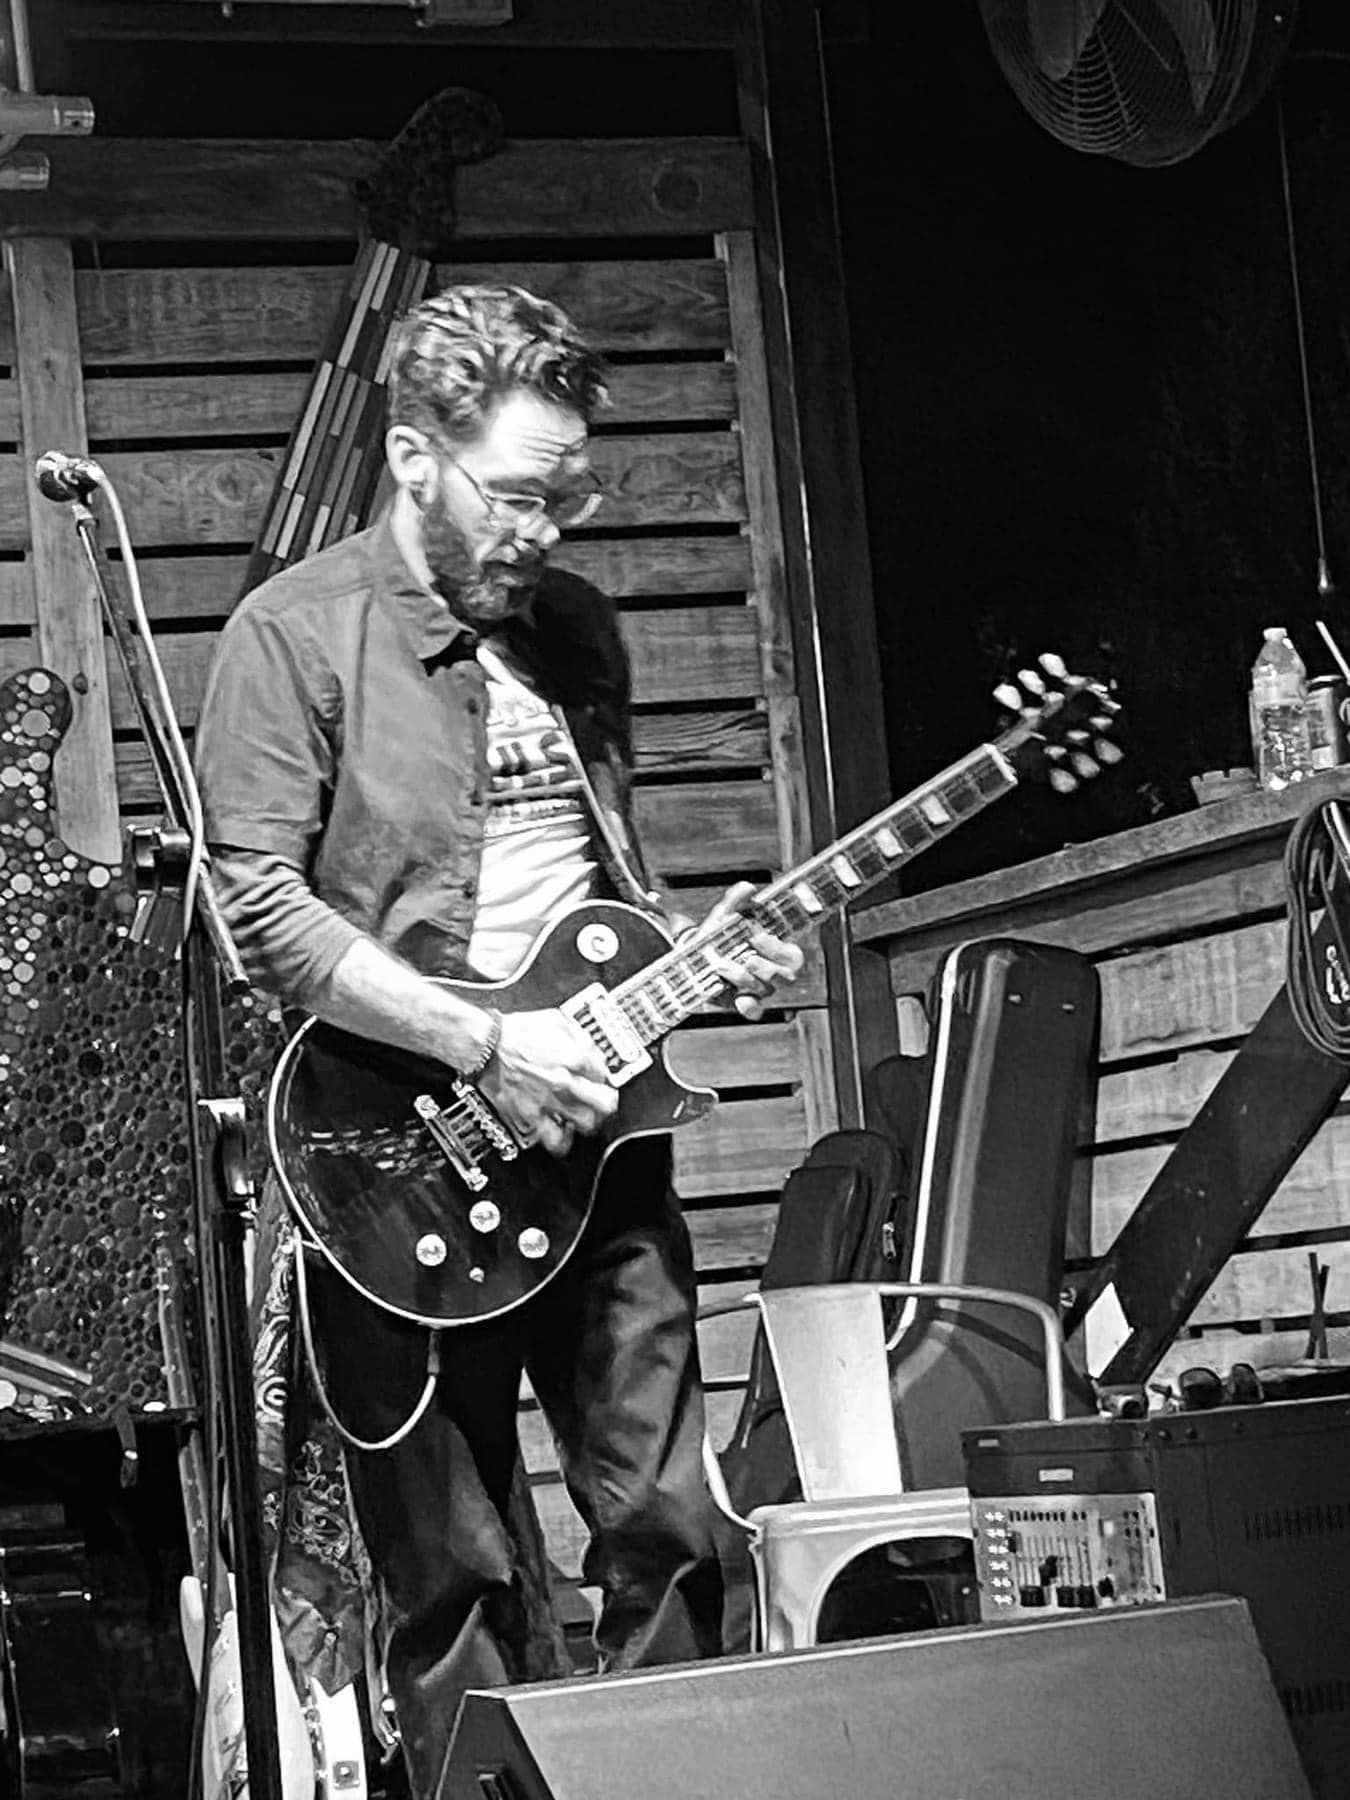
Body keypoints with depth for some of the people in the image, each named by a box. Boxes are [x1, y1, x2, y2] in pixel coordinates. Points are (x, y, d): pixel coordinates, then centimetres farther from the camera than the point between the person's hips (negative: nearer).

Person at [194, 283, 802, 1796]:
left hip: (594, 1144, 6)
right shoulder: (297, 635, -6)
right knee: (451, 1581, 0)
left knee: (670, 1528, 4)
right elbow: (261, 904, -14)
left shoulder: (574, 628, 15)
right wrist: (486, 1047, -19)